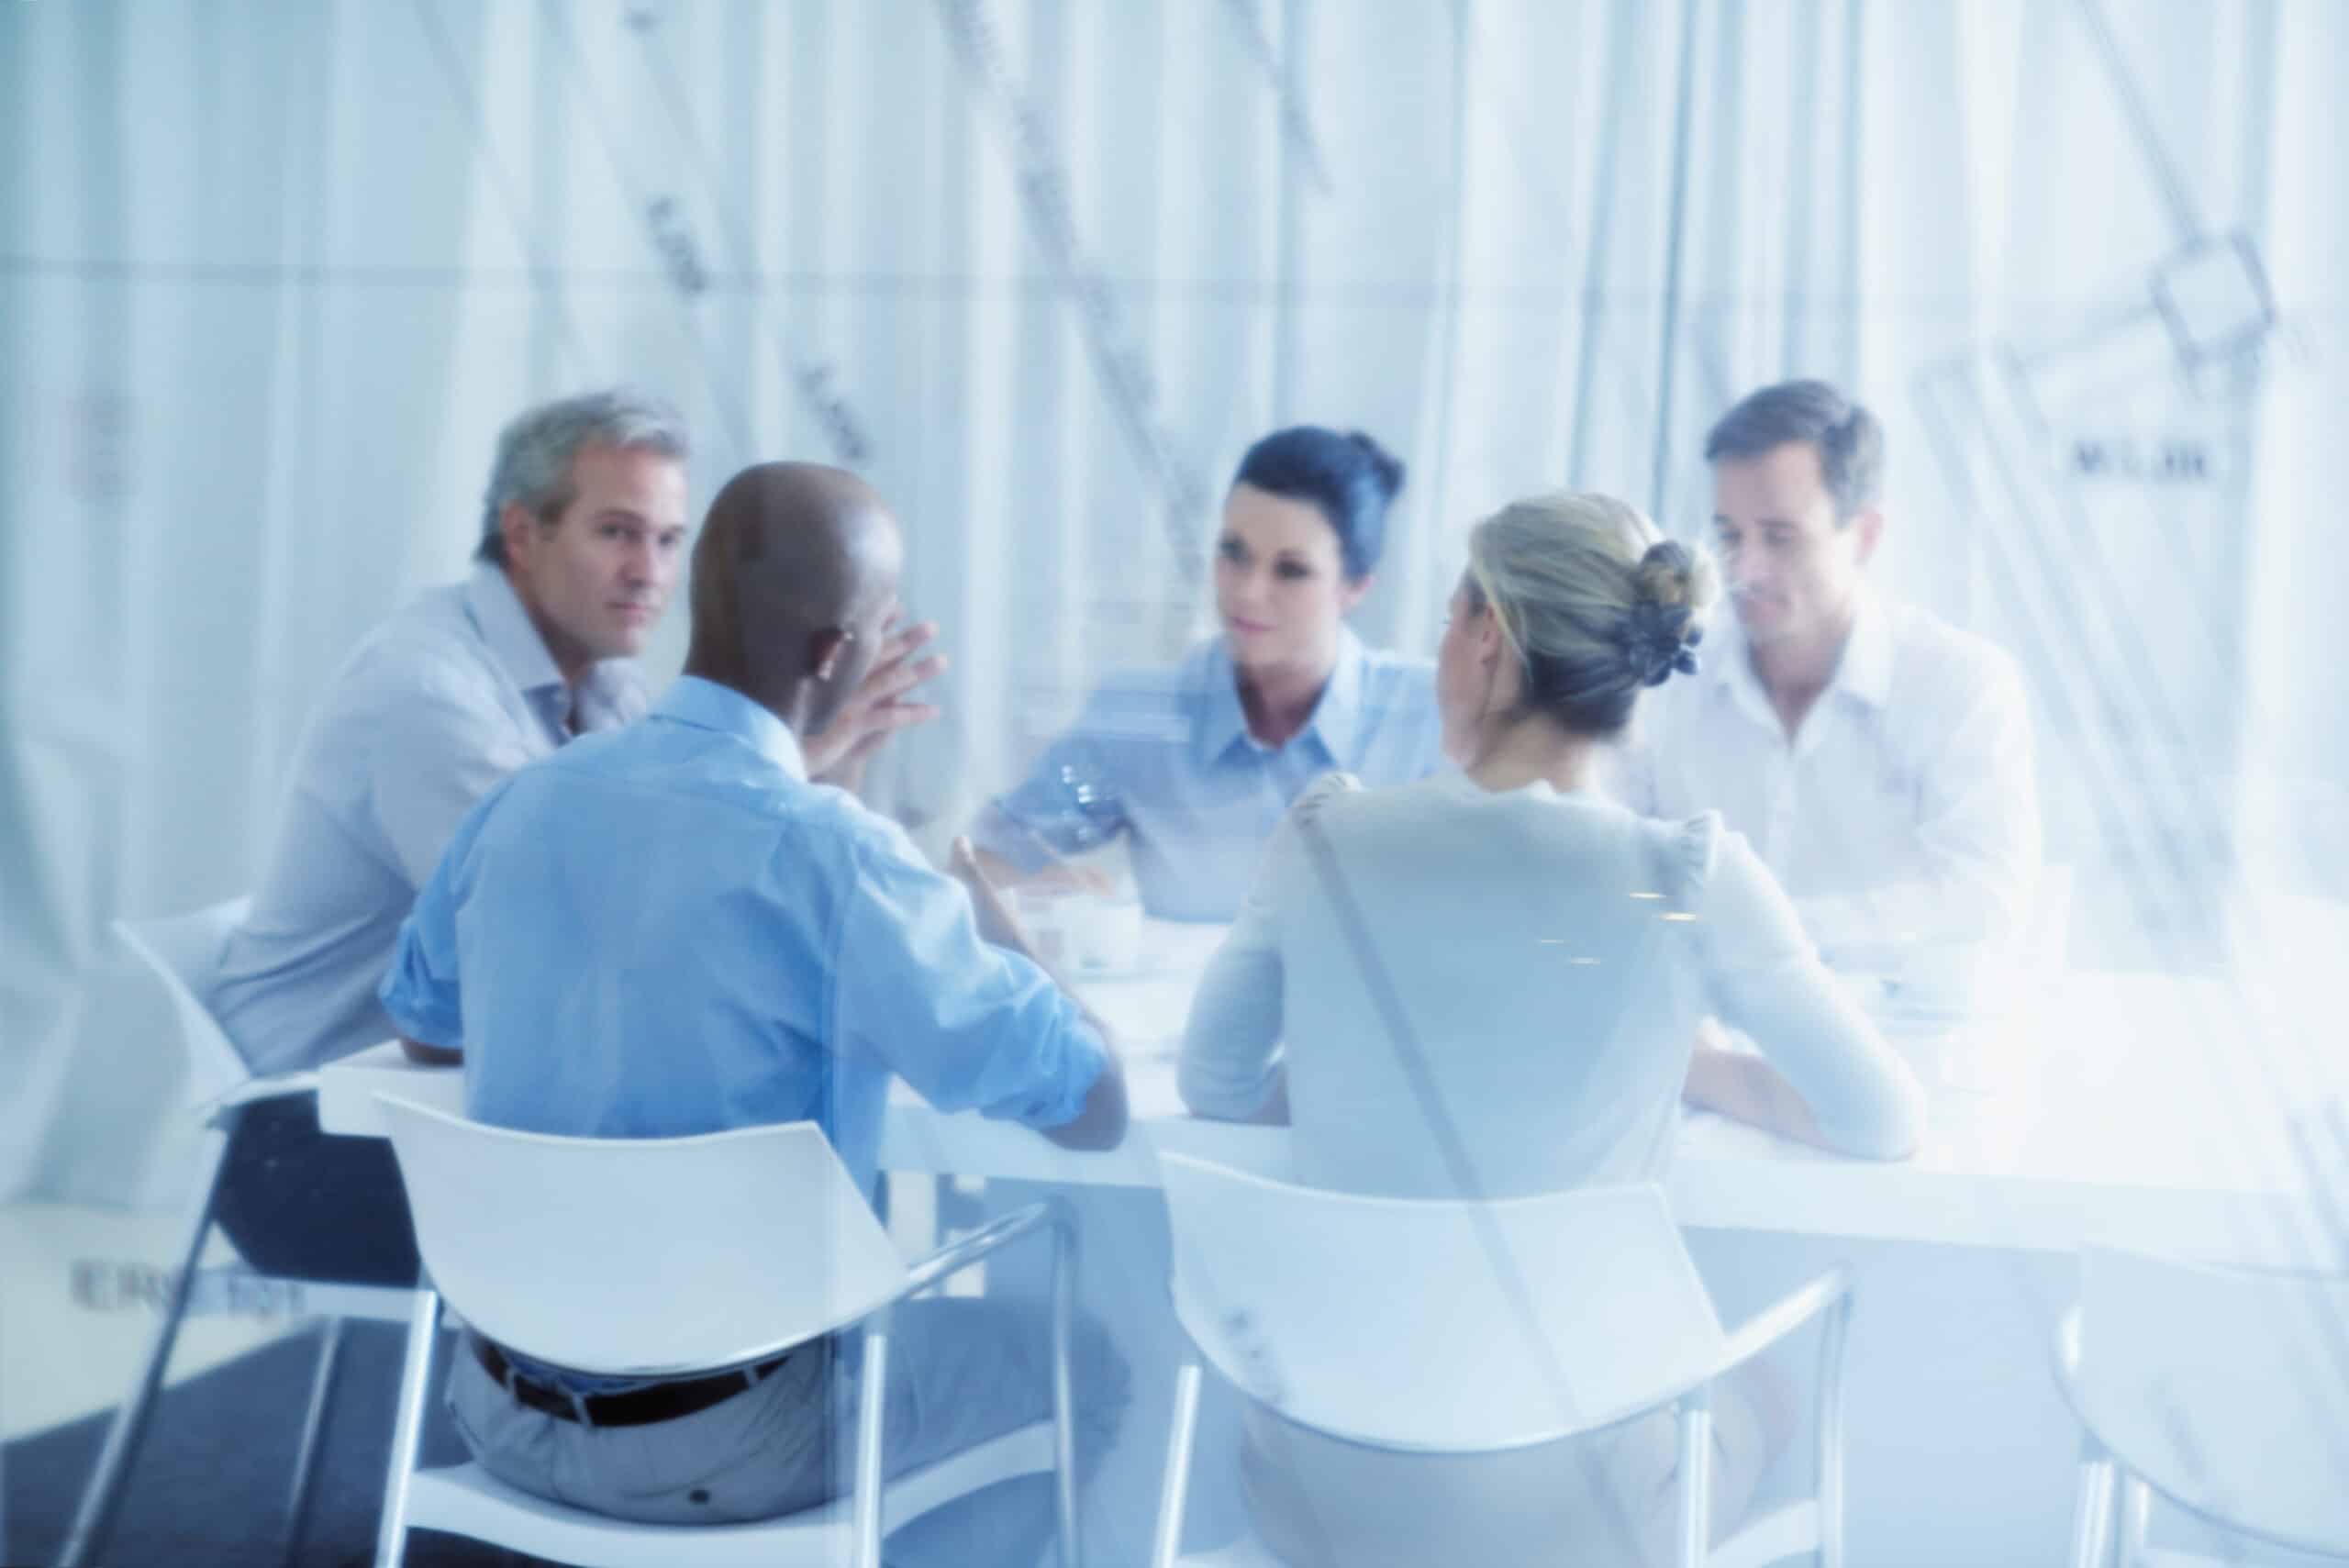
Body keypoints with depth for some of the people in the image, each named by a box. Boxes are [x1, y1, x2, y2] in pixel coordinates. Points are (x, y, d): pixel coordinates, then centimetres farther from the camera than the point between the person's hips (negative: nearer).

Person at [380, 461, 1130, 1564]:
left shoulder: (521, 802, -1)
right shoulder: (829, 853, -21)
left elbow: (420, 1024, 19)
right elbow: (1096, 1109, -16)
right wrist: (1001, 945, 4)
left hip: (501, 1407, 7)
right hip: (714, 1441, -6)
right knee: (1085, 1367, 17)